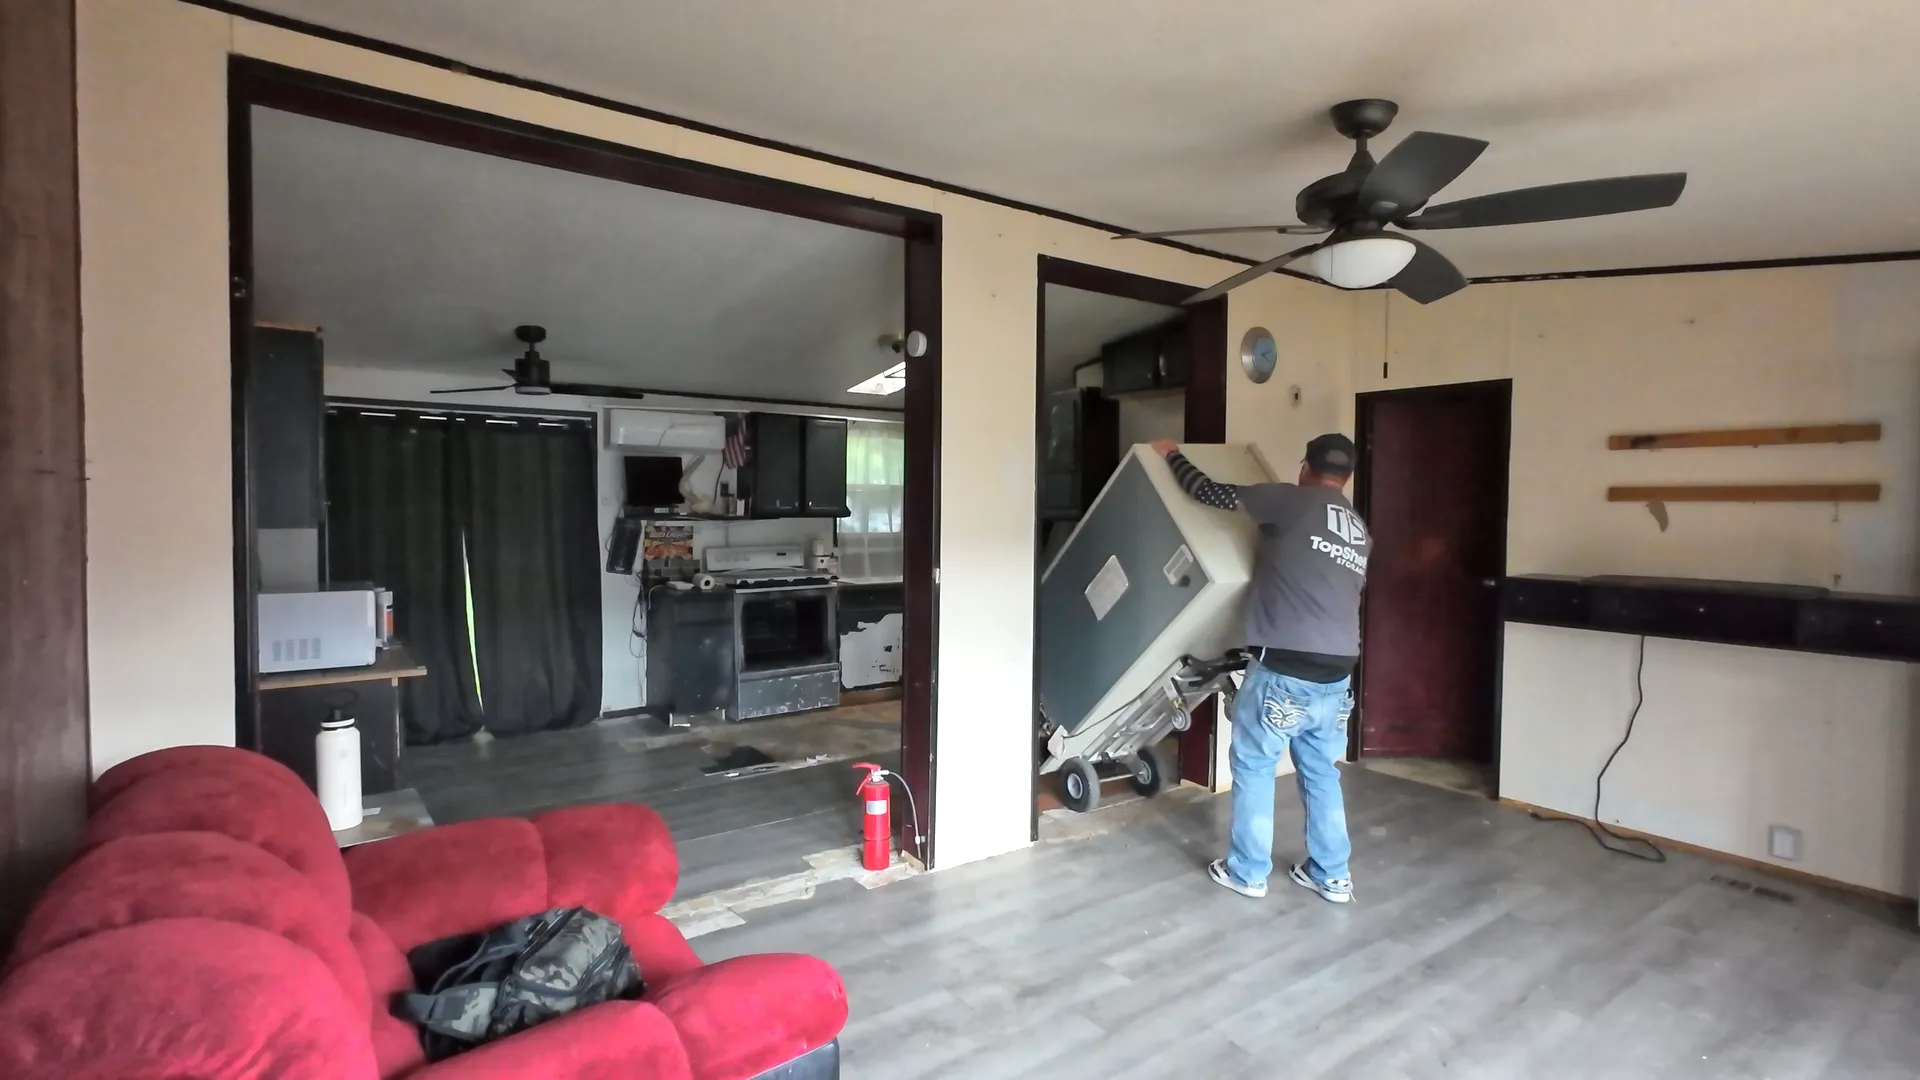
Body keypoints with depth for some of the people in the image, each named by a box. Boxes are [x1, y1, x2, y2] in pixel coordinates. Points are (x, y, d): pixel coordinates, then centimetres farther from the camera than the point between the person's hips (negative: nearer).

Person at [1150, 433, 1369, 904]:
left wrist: (1171, 454, 12)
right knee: (1320, 772, 20)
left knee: (1253, 766, 9)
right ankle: (1332, 876, 28)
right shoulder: (1360, 533, 15)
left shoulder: (1293, 500, -6)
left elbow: (1211, 493, -4)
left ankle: (1247, 872, 19)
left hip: (1284, 670, -7)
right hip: (1336, 675, 7)